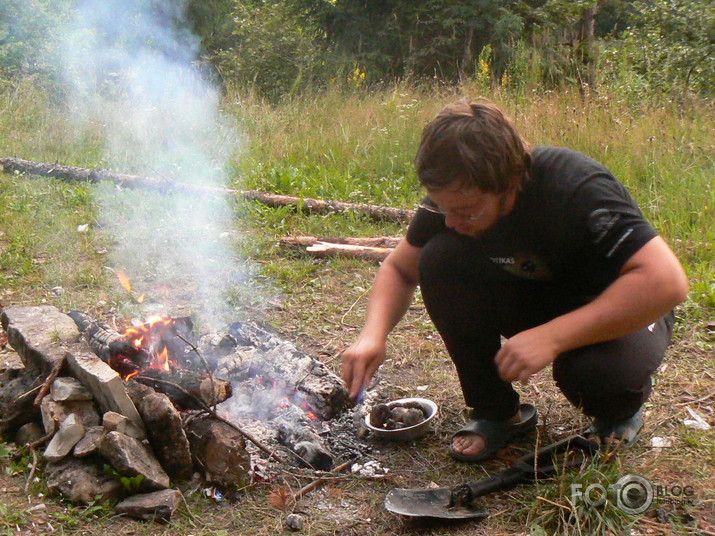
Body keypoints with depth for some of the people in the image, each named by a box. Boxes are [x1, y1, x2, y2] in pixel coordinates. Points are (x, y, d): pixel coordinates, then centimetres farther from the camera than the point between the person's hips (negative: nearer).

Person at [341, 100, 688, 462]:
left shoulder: (577, 190, -34)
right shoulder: (453, 195, -18)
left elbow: (666, 282, -40)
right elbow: (399, 268, -3)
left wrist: (552, 335, -44)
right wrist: (374, 333, -24)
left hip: (617, 312, -4)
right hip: (531, 296, 5)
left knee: (596, 371, -39)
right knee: (439, 259, -22)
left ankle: (618, 412, 1)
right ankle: (495, 412, -6)